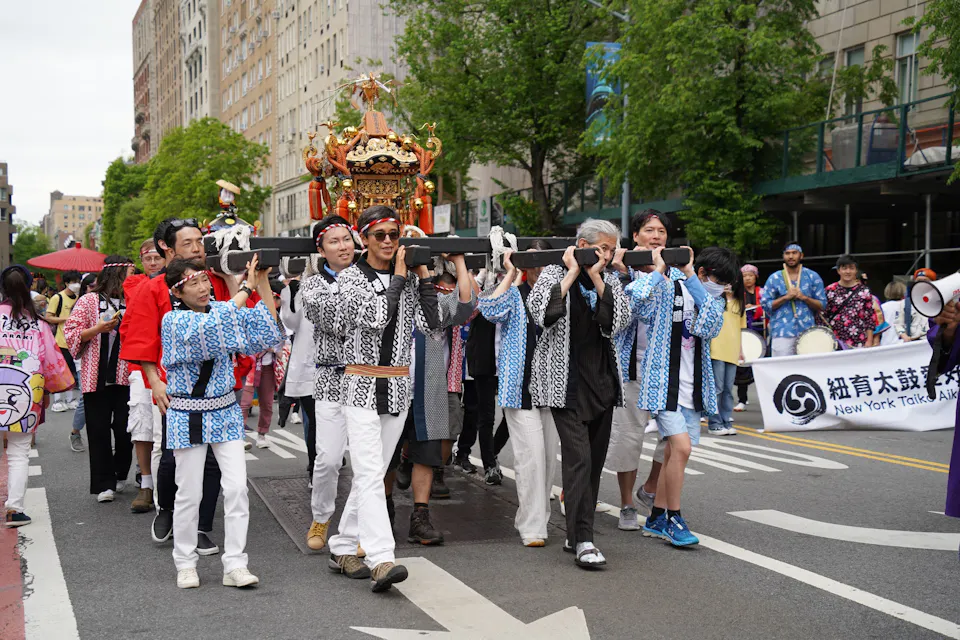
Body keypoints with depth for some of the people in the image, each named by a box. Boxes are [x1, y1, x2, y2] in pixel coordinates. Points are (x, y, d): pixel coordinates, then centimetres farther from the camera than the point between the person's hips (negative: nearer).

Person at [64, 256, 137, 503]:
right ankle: (104, 484, 8)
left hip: (126, 377, 2)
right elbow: (70, 334, -3)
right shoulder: (89, 301, 1)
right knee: (99, 430, 1)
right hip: (97, 377, -2)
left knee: (125, 428, 2)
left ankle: (120, 473, 25)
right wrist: (98, 329, -15)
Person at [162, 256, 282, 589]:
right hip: (188, 416, -3)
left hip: (225, 411, 4)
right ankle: (186, 564, 20)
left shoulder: (224, 309, 5)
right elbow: (209, 328, -30)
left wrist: (263, 282, -11)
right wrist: (247, 288, -26)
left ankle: (235, 565, 2)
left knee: (237, 487, -4)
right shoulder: (173, 321, -9)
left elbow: (269, 333, -4)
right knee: (189, 493, 3)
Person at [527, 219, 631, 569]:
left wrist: (596, 277, -6)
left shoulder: (609, 280, 14)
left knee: (594, 459, 7)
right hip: (566, 380, -6)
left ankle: (576, 534, 18)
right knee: (578, 456, -14)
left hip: (602, 380, 6)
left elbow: (620, 320, -2)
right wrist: (573, 272, -11)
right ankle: (583, 540, -14)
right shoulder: (555, 273, 1)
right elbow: (540, 310, -18)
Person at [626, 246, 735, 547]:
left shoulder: (712, 299, 10)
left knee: (674, 452, 10)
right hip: (664, 383, -6)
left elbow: (708, 328, -12)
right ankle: (674, 519, -4)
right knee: (681, 446, -17)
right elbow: (635, 298, -26)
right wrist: (659, 270, -19)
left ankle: (657, 519, 22)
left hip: (693, 387, 7)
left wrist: (690, 278, -15)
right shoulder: (666, 288, -7)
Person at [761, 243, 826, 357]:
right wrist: (786, 297, -10)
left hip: (807, 332, 1)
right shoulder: (774, 278, 7)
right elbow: (765, 304, 2)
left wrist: (804, 297, -9)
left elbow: (822, 305, 7)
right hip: (782, 333, -1)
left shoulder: (813, 277, 10)